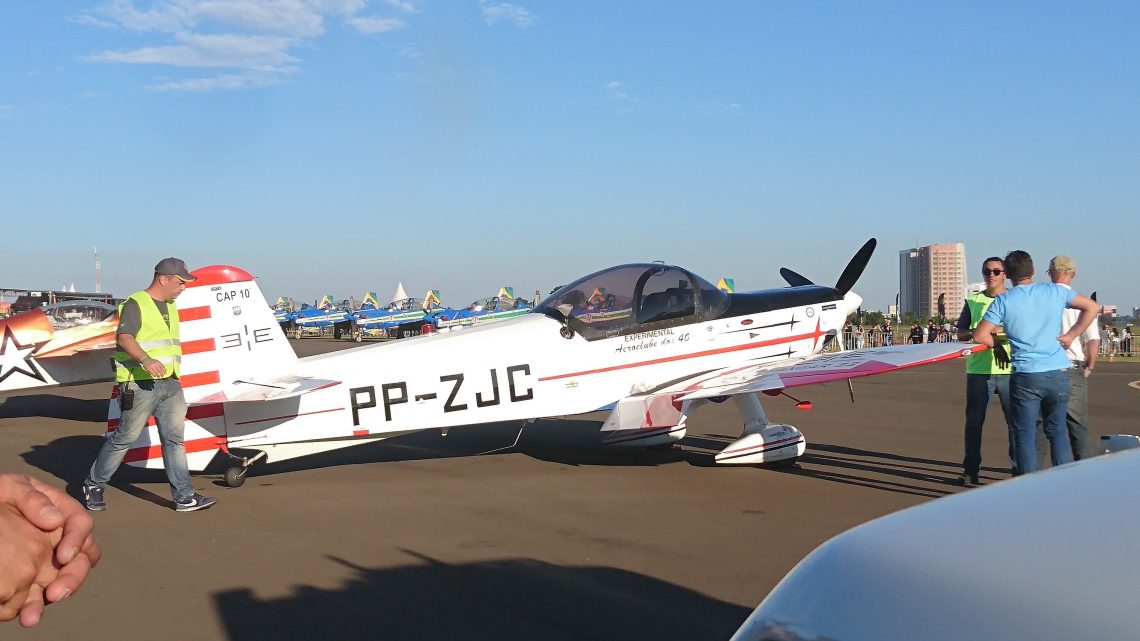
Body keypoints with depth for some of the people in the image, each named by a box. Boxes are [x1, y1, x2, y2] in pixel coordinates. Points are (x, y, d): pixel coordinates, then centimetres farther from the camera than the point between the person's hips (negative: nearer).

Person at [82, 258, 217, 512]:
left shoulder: (171, 307, 18)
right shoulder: (136, 304, -8)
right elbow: (124, 338, -22)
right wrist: (146, 360, -37)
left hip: (170, 384, 7)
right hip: (140, 384, -7)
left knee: (174, 439, 3)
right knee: (125, 437, 2)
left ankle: (184, 496, 2)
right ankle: (93, 485, 21)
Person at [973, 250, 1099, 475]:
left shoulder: (1003, 301, -5)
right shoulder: (1054, 291, 4)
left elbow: (980, 336, -9)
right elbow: (1092, 307, 10)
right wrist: (1071, 335, 11)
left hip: (1025, 376, -3)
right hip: (1058, 373, 3)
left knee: (1026, 435, 4)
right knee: (1058, 431, 14)